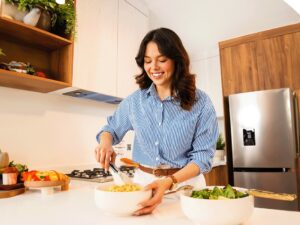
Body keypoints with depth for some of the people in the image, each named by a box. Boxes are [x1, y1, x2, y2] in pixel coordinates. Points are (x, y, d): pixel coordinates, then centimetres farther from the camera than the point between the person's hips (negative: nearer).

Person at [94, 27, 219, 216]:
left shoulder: (200, 102, -11)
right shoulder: (135, 100, -2)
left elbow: (203, 155, -13)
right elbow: (111, 129, 12)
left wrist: (170, 181, -28)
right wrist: (105, 143, -11)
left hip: (185, 183, -2)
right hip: (143, 182, 3)